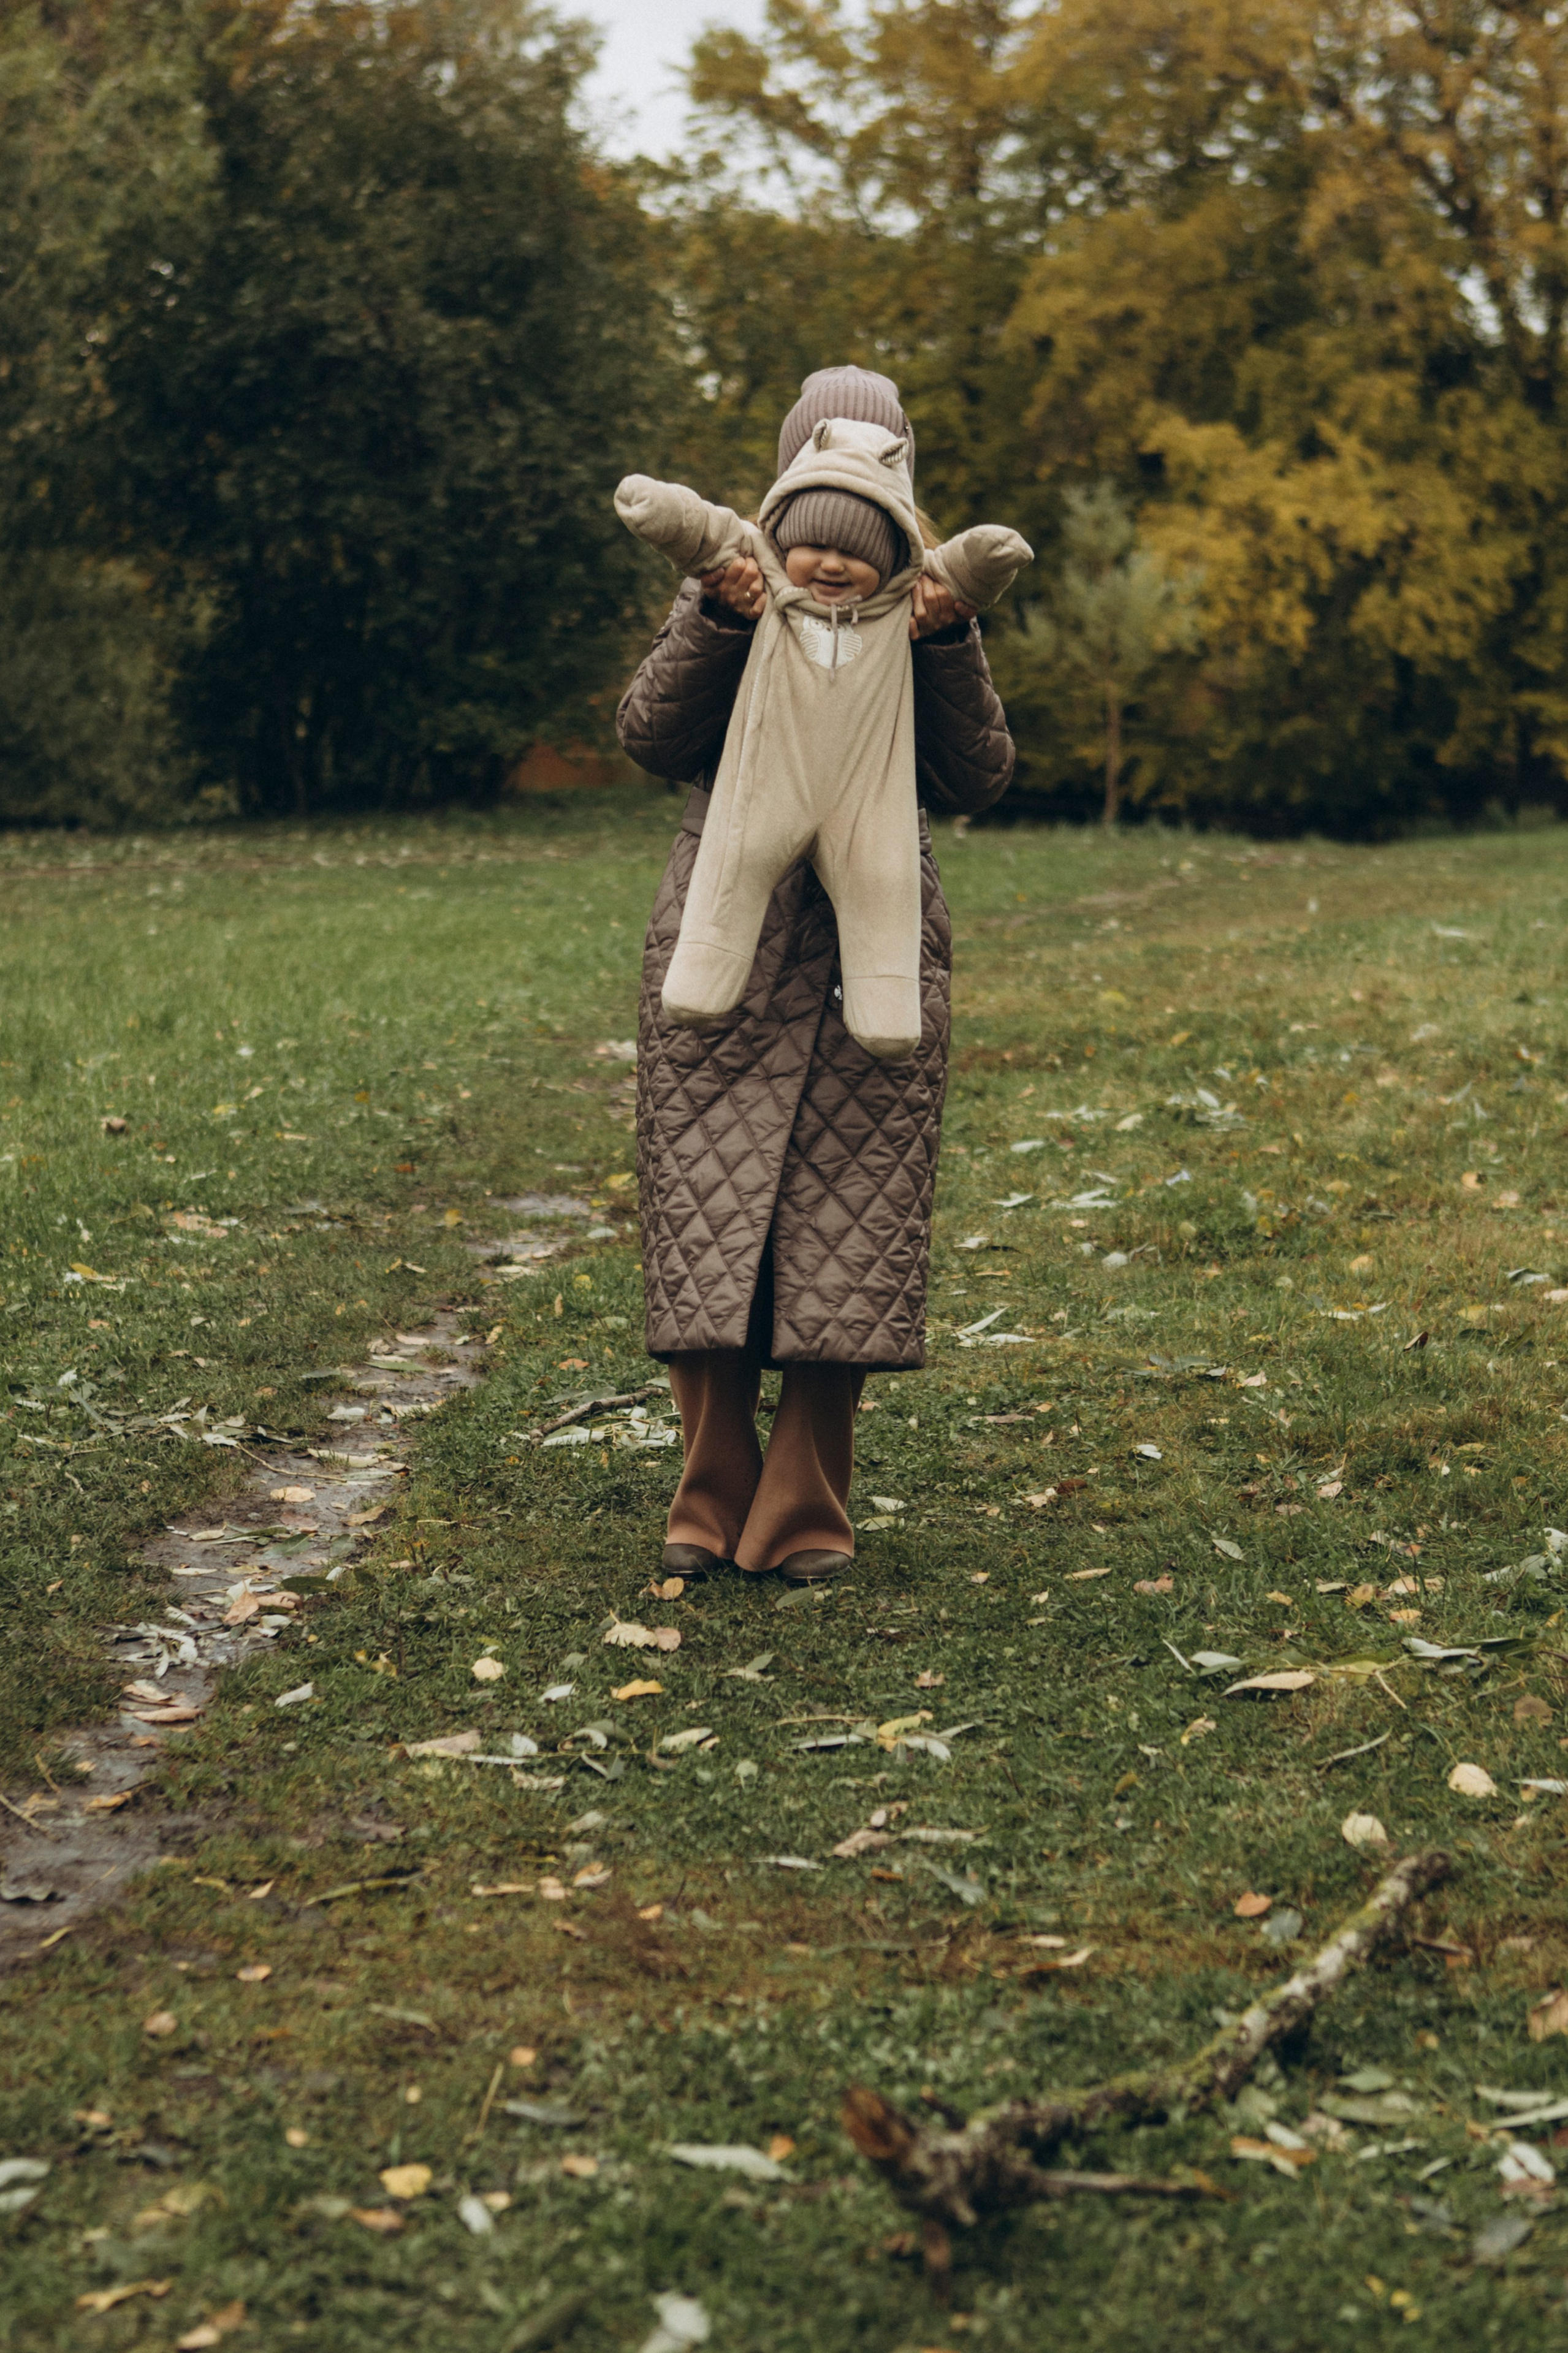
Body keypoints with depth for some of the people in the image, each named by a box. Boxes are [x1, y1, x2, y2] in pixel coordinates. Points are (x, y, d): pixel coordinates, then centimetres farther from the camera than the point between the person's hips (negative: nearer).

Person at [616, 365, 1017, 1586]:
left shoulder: (927, 616, 11)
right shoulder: (724, 595, 9)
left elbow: (977, 782, 1)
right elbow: (650, 736, -4)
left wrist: (947, 647, -11)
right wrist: (721, 623, -17)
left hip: (875, 948, 0)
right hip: (728, 944, 0)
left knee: (848, 1222, -1)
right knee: (709, 1208, -1)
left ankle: (807, 1512, 8)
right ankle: (714, 1499, 10)